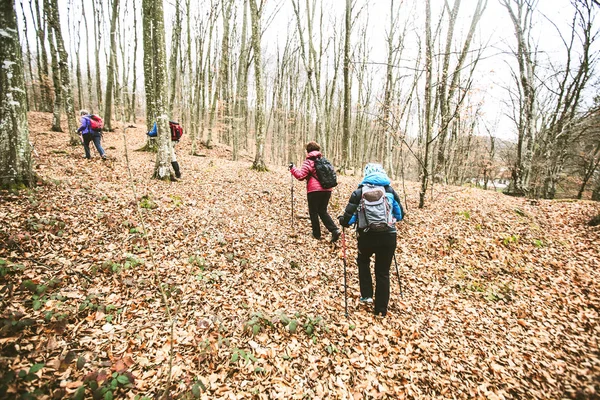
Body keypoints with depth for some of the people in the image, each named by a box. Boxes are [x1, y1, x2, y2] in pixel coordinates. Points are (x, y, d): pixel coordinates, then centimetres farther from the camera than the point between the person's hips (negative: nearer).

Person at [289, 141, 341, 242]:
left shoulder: (309, 161, -7)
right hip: (327, 189, 6)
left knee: (313, 212, 10)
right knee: (323, 211, 16)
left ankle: (316, 234, 16)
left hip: (314, 190, -6)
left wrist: (292, 168, 0)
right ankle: (335, 230, 1)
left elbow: (300, 175, -13)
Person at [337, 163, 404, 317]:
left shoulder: (359, 192, -3)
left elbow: (349, 218, -7)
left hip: (367, 237, -1)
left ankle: (366, 295, 28)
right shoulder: (390, 191, 5)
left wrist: (341, 220, 15)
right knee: (383, 272, 15)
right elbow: (400, 214, 14)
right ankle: (381, 309, 25)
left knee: (363, 261, 30)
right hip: (388, 236, 1)